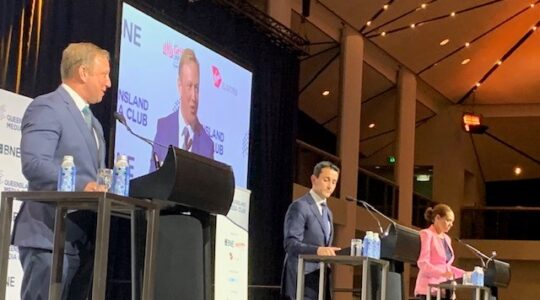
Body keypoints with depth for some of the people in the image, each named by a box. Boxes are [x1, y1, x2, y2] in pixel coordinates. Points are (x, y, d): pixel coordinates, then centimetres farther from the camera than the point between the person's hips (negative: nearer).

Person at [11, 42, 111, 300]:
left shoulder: (93, 122, 25)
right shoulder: (46, 108, -7)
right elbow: (33, 164, -20)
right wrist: (81, 186, -30)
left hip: (83, 239, 9)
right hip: (50, 237, -9)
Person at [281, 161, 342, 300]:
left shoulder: (327, 212, 21)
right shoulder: (299, 206, -7)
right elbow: (290, 243, -18)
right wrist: (317, 250, -32)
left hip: (320, 280, 9)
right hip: (302, 281, -8)